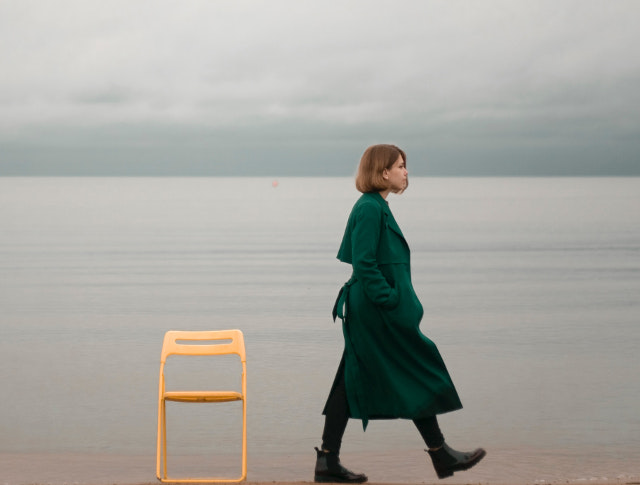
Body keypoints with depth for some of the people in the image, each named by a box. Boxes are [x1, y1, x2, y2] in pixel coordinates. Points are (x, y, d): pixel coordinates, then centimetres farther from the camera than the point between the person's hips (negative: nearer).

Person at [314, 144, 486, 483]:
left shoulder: (374, 207, 16)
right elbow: (364, 264, -21)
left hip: (367, 311, 10)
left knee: (352, 382, 8)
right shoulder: (370, 209, -16)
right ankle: (440, 454, 10)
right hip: (380, 314, -10)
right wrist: (390, 301, -20)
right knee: (418, 375, 0)